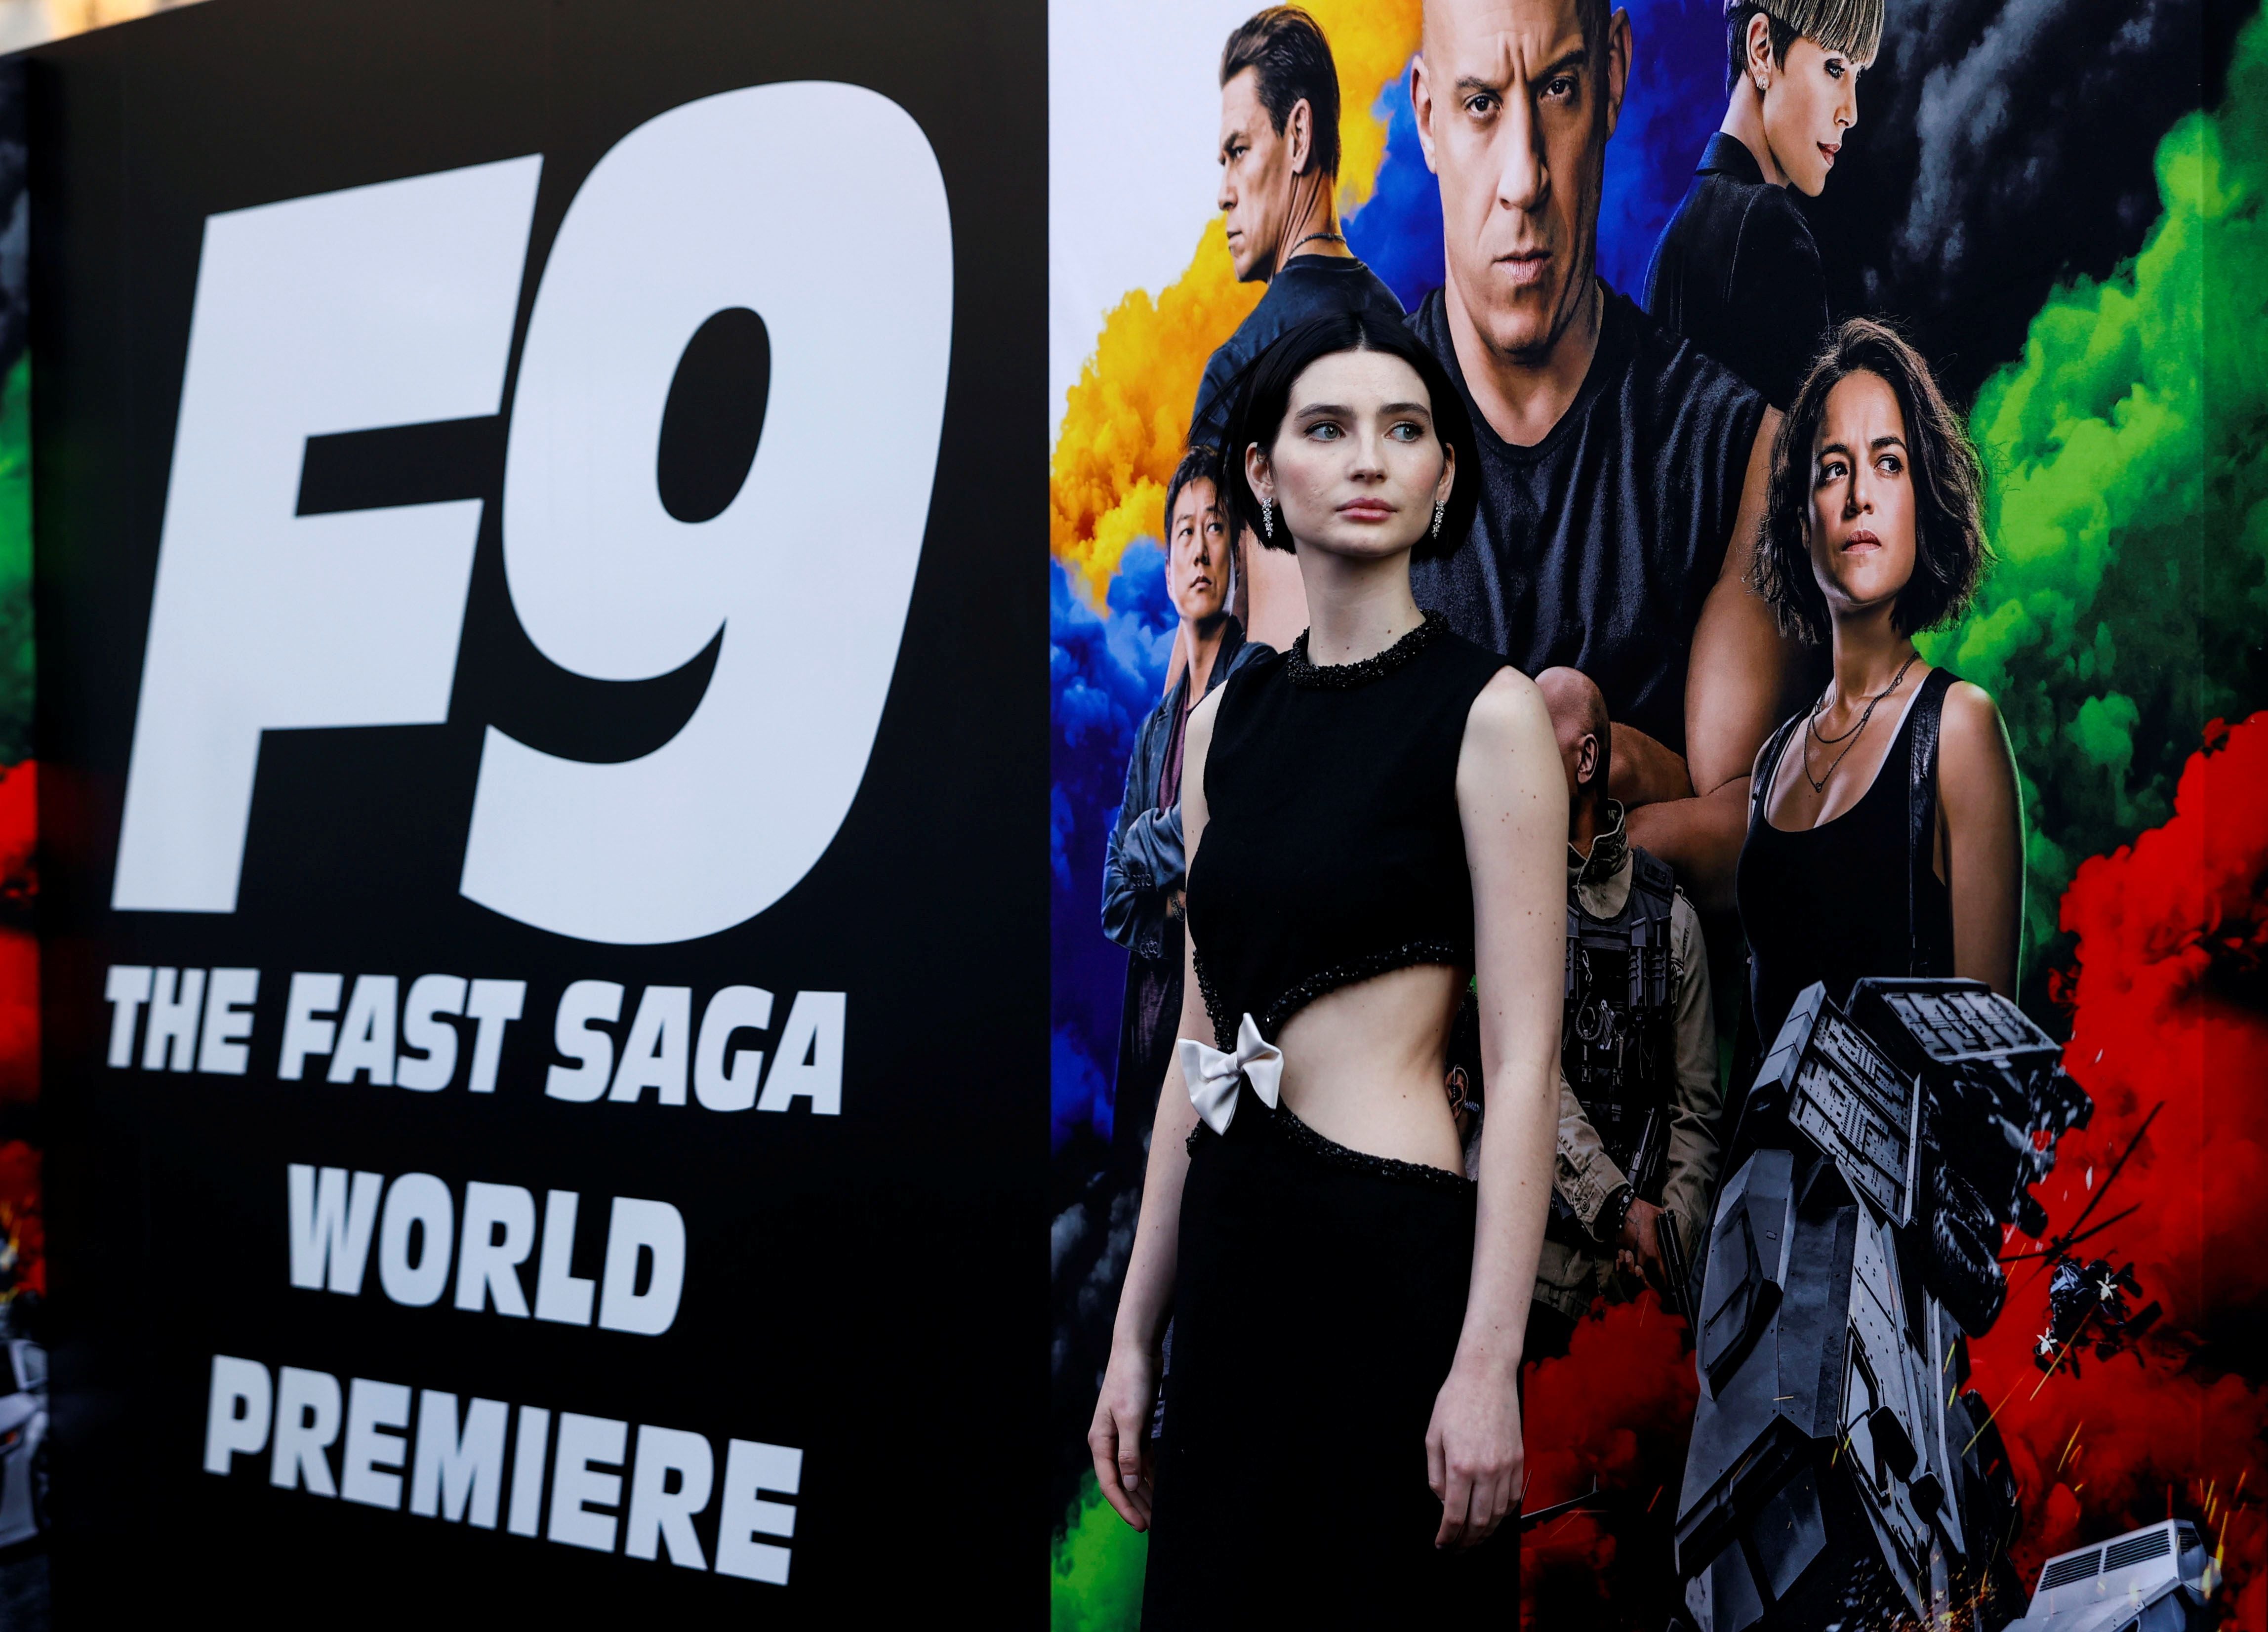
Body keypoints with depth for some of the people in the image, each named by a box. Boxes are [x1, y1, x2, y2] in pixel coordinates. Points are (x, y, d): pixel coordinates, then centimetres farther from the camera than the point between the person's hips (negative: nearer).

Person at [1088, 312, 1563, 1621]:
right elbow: (1204, 1037, 11)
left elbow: (1525, 1058, -11)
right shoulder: (1231, 716, 9)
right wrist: (1136, 1332, 12)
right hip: (1233, 1241, 6)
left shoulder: (1488, 711, -7)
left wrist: (1490, 1359, -16)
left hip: (1393, 1256, -6)